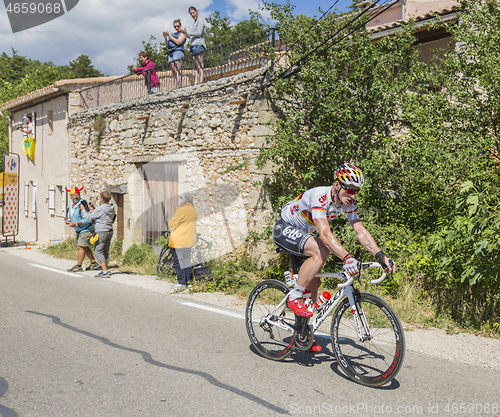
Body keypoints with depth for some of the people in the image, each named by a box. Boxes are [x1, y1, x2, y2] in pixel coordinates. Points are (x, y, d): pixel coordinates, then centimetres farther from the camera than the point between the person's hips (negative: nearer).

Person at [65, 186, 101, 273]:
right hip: (79, 230, 9)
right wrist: (68, 220, -2)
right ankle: (94, 264, 24)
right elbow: (71, 215, 21)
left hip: (86, 229, -9)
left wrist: (75, 224, -28)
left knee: (81, 247, -8)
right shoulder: (70, 205, 4)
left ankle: (78, 266, 0)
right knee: (85, 247, 14)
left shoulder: (82, 204, -23)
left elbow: (88, 219, -28)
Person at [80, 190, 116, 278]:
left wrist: (83, 210, 8)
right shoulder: (112, 208, 7)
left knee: (98, 251, -3)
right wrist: (93, 211, 28)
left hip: (101, 232, -8)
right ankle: (105, 270, 20)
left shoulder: (100, 209, -17)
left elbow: (89, 217, -7)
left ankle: (105, 272, -7)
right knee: (105, 251, 15)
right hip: (109, 231, 8)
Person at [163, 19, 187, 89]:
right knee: (173, 73, -3)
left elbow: (178, 42, -8)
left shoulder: (182, 33, 8)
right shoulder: (173, 34, 28)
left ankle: (178, 87, -29)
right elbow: (167, 45, 25)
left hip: (178, 51, -7)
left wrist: (169, 35, -5)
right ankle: (174, 88, -10)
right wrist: (165, 37, 10)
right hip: (171, 53, 7)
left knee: (177, 71, -20)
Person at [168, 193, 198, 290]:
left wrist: (171, 228, 7)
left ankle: (181, 283, 4)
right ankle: (189, 280, 24)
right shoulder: (193, 210, 9)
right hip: (189, 240, 9)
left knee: (178, 261, -1)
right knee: (186, 260, 17)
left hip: (180, 241, -9)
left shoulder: (183, 211, -20)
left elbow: (171, 224, -13)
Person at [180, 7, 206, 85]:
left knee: (200, 66, -15)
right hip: (193, 45, 8)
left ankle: (201, 81, -22)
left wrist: (187, 33, -11)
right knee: (195, 66, 1)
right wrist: (186, 34, 13)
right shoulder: (194, 22, 26)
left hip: (198, 44, -8)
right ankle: (195, 82, -4)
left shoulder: (200, 20, 2)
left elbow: (199, 33, -10)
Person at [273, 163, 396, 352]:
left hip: (301, 233, 8)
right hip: (284, 229, -8)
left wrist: (380, 255, -23)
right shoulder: (319, 197, -33)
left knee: (314, 282, 5)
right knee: (321, 252, -32)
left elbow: (361, 231, -11)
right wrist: (347, 257, -55)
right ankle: (294, 298, -20)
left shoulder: (348, 203, -10)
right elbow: (325, 234, -44)